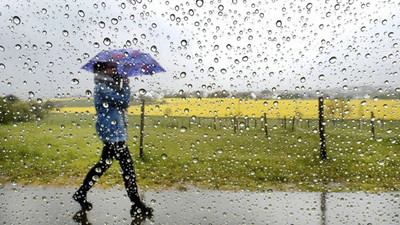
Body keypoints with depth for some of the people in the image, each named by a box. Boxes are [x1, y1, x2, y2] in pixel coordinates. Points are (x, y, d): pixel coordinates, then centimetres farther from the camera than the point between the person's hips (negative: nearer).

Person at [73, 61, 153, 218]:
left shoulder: (107, 86, 17)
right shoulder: (102, 88, -14)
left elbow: (121, 103, 17)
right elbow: (124, 101, -21)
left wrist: (122, 85, 8)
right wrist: (126, 85, -5)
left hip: (111, 133, 10)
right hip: (113, 133, -10)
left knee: (103, 164, 19)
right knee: (128, 167, -7)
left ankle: (81, 194, 32)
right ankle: (137, 207, 1)